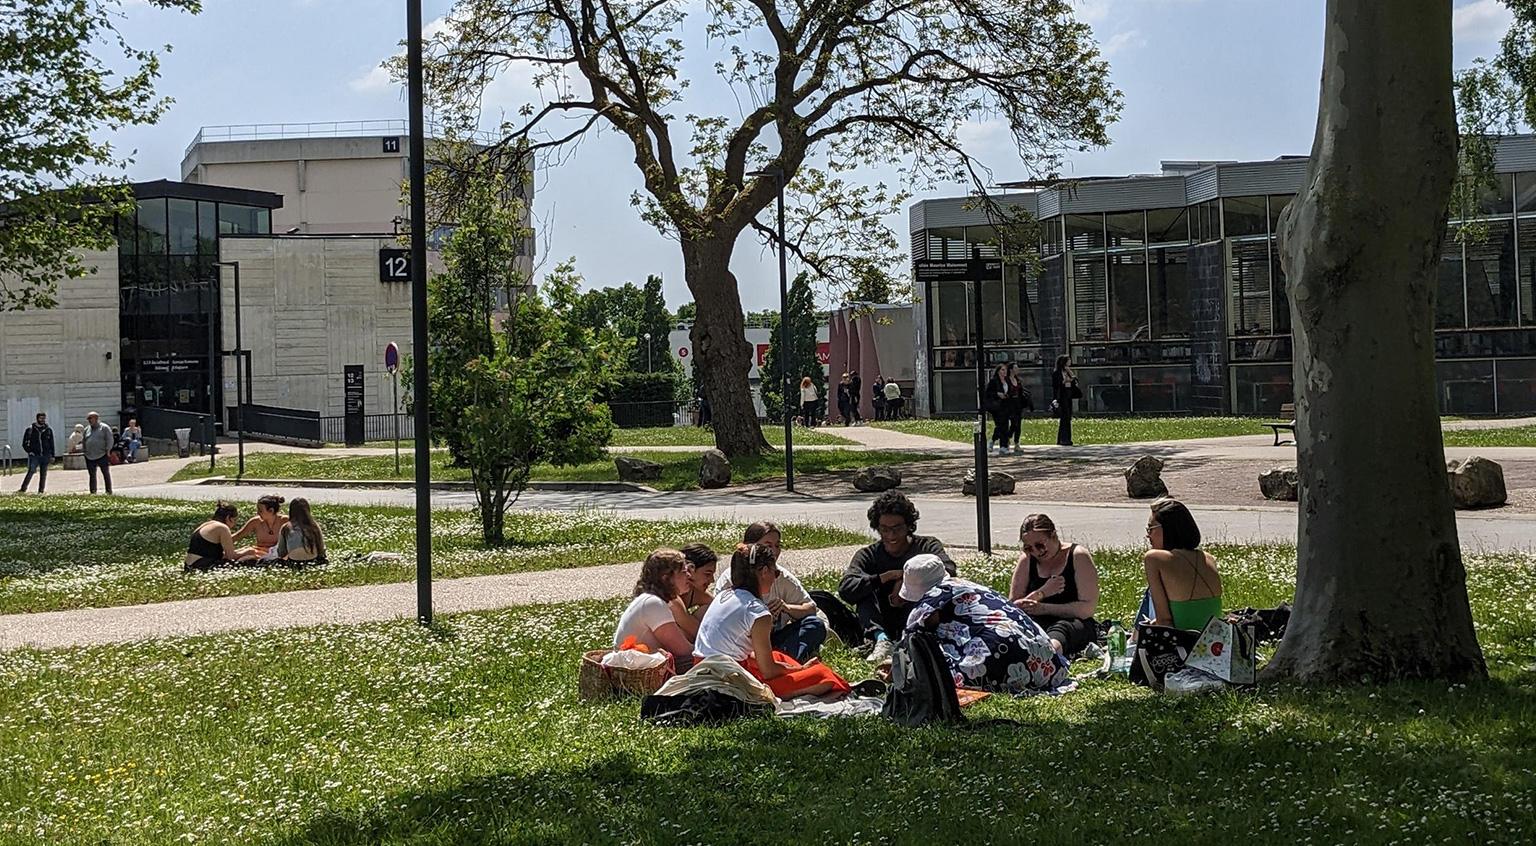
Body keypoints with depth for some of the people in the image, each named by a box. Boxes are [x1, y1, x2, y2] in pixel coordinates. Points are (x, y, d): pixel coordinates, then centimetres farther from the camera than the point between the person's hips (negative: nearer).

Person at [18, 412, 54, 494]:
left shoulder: (48, 430, 10)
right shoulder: (30, 430, 4)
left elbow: (51, 444, 13)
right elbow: (24, 443, 9)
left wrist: (52, 456, 7)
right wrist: (29, 451, -5)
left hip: (45, 456, 2)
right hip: (34, 456, -2)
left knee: (43, 474, 2)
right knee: (31, 471, -16)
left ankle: (41, 491, 8)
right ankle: (23, 489, -10)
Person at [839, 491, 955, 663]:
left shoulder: (927, 547, 1)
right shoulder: (868, 555, 4)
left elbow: (948, 570, -22)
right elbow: (845, 589, -15)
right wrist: (887, 577, -19)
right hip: (882, 627, 2)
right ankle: (882, 640, -35)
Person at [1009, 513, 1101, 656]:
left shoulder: (1078, 557, -1)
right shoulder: (1027, 560, 10)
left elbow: (1088, 608, -8)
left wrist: (1044, 608, -15)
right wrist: (1042, 593, -11)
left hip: (1076, 625, -3)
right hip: (1037, 625, 3)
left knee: (1061, 628, -39)